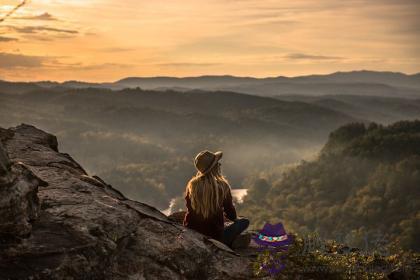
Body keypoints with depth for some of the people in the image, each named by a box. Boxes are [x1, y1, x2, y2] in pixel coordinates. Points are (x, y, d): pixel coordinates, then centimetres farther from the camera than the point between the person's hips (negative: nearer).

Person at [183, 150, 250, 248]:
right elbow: (229, 210, 1)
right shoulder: (222, 186, -14)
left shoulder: (191, 185, -5)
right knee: (245, 221, 14)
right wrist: (235, 218, 26)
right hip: (214, 235, -4)